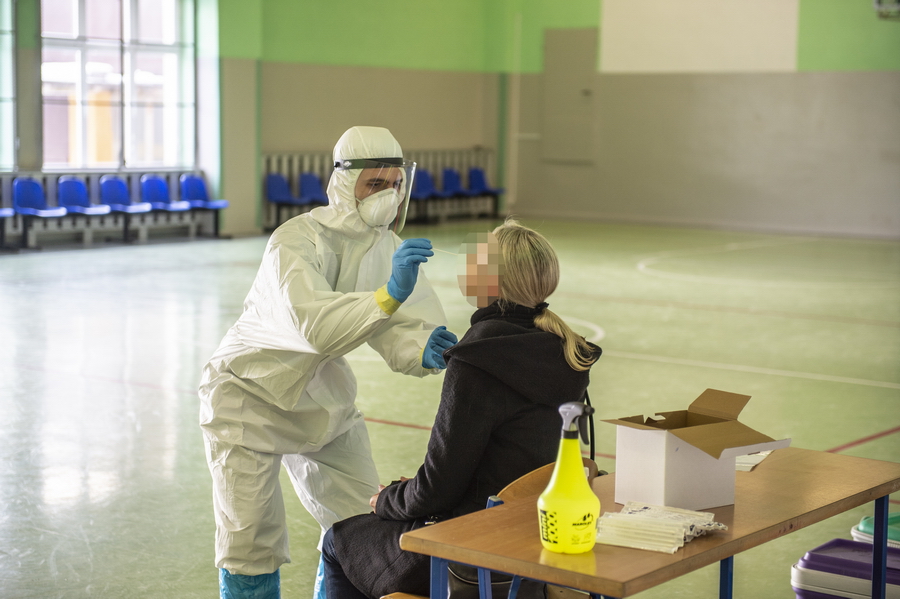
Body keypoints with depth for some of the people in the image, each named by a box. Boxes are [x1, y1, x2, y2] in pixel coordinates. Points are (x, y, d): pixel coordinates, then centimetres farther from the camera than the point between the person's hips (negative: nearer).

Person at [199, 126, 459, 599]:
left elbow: (398, 332, -14)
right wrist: (389, 295, -56)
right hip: (251, 396, -6)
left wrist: (423, 352, -36)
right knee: (251, 541, -7)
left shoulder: (389, 246, -6)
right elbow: (315, 325, -44)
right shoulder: (296, 241, -28)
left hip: (323, 396, 6)